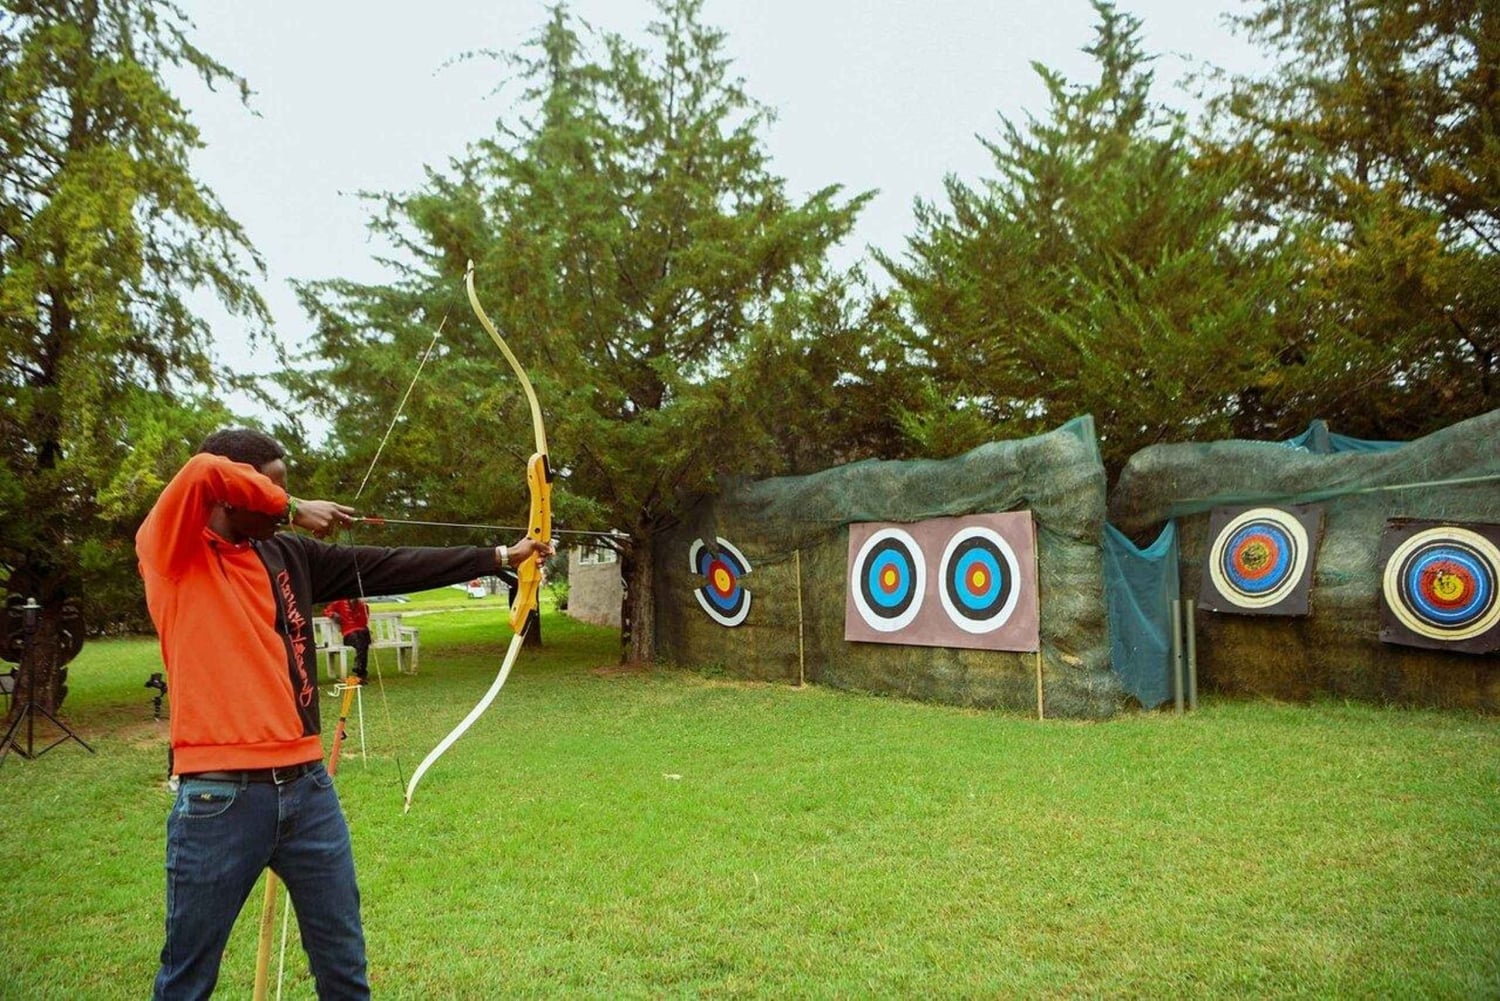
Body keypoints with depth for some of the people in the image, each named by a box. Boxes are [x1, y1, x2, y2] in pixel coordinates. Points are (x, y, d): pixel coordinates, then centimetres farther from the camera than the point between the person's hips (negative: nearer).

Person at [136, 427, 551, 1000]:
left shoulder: (288, 556, 10)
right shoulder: (168, 554, -4)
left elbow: (390, 567, 10)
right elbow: (202, 472, -23)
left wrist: (500, 557, 9)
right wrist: (292, 509, -9)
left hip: (307, 786, 5)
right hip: (219, 797, -5)